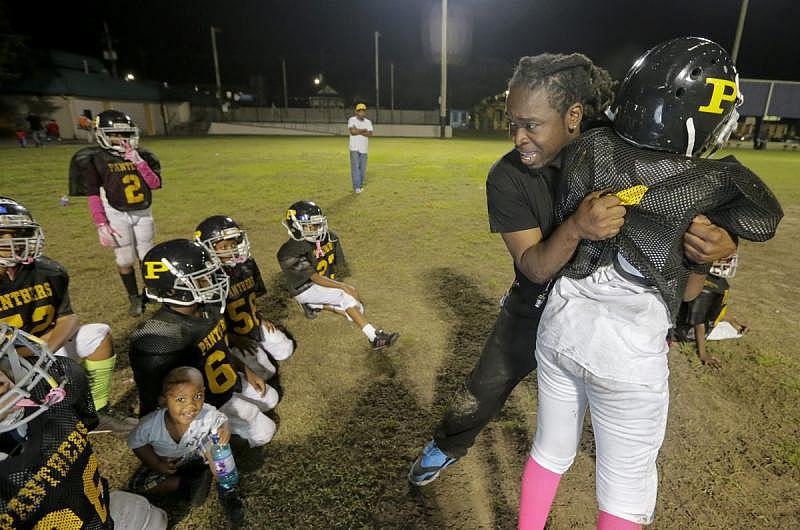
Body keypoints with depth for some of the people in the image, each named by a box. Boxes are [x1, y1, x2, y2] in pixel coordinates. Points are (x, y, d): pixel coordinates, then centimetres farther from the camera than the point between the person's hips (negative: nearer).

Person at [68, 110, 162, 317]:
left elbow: (155, 184, -5)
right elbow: (93, 196, -8)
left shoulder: (141, 155, 2)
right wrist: (101, 224, -13)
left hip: (143, 213, 3)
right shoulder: (93, 159, -7)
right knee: (125, 260, 4)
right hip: (116, 215, -3)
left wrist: (138, 161, -14)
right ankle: (134, 298, 20)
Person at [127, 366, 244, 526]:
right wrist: (156, 465, -19)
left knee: (219, 443, -26)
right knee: (138, 484, -18)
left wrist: (225, 429, -38)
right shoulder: (150, 425, -32)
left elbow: (222, 421, -14)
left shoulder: (208, 414, -35)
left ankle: (227, 489, -12)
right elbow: (136, 444, -11)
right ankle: (189, 482, -10)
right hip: (166, 463, 1)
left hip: (199, 457, -1)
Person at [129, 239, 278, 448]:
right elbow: (150, 403, -24)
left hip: (230, 381, 8)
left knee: (270, 399, 23)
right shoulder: (159, 339, -36)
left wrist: (247, 372, 11)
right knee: (263, 433, 0)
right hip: (208, 403, -7)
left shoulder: (208, 308, -11)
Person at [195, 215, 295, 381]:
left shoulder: (247, 265, -9)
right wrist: (235, 340, -19)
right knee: (265, 372, -6)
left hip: (255, 325, 6)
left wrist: (260, 318, 1)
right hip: (232, 335, -6)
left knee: (285, 351, 9)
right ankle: (235, 355, 15)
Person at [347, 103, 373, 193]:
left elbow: (370, 134, -6)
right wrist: (363, 130, -8)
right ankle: (356, 187, -12)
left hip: (364, 148, 4)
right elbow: (352, 131, -18)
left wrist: (358, 131, -13)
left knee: (363, 168, 5)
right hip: (354, 148, -4)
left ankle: (360, 186, 16)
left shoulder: (368, 122, 10)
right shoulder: (352, 120, -1)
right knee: (355, 167, -11)